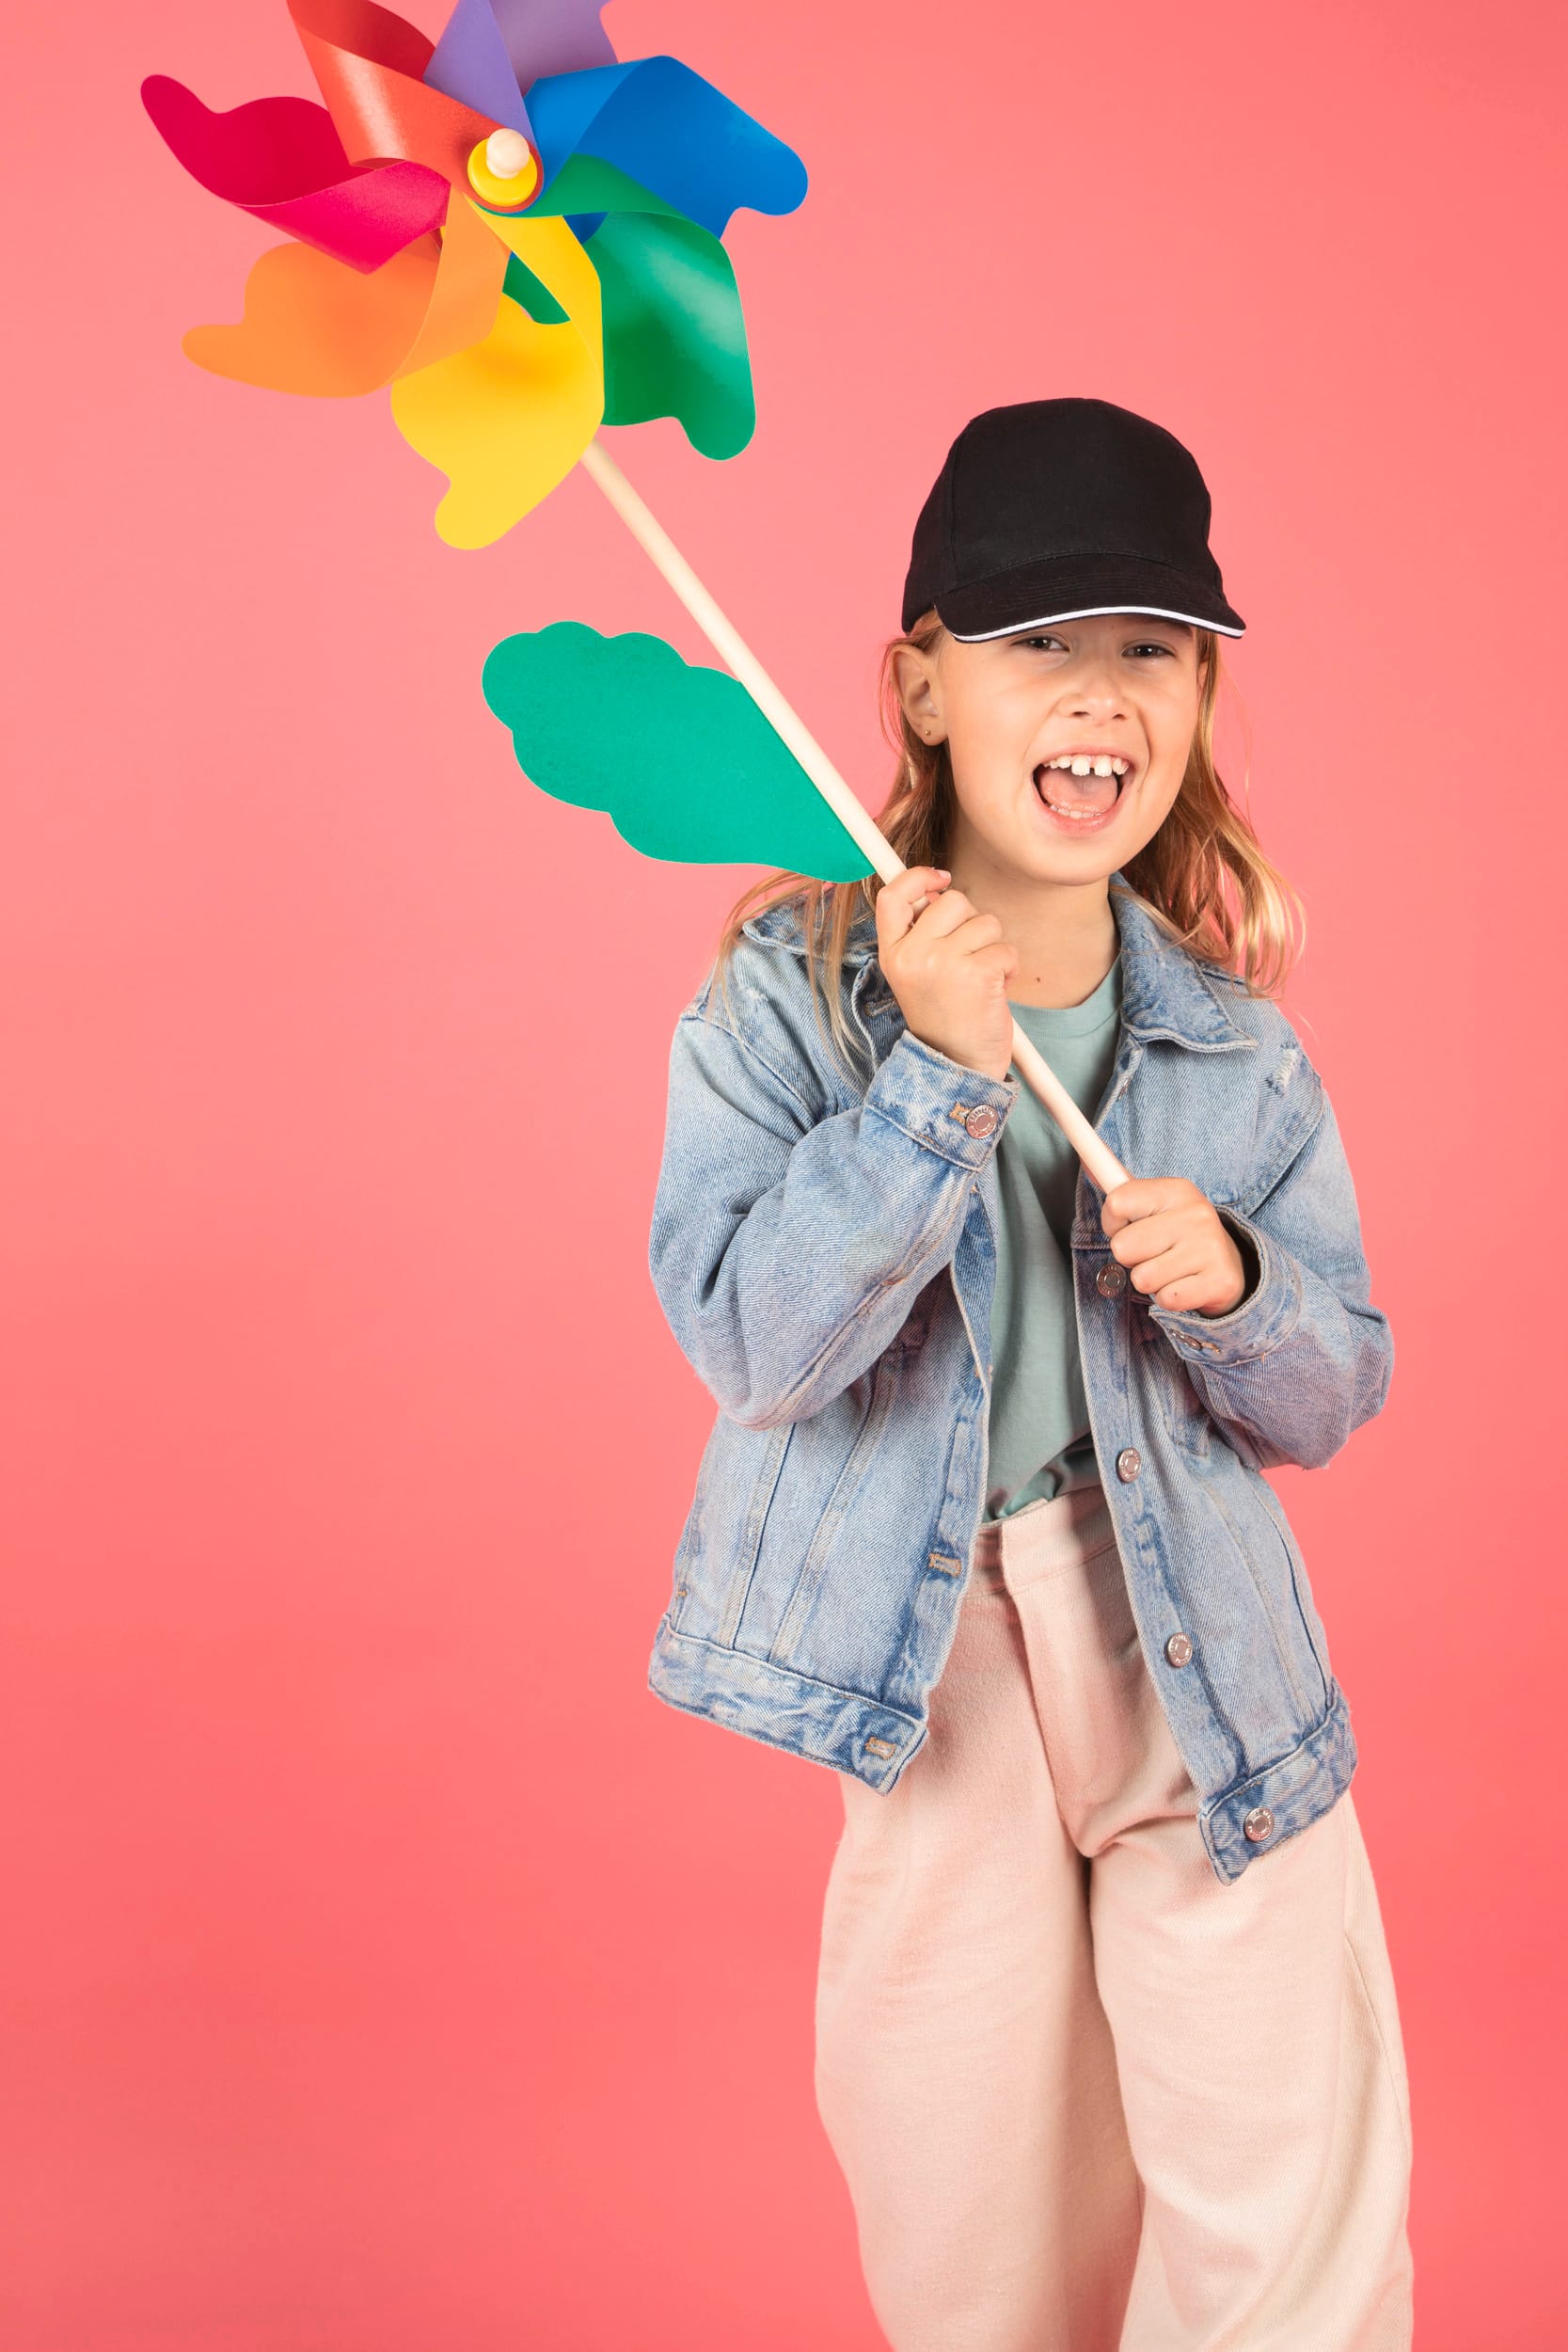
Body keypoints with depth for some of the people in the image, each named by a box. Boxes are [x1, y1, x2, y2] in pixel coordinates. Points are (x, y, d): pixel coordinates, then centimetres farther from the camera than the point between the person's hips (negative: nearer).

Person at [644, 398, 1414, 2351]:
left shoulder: (1237, 1040, -1)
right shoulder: (783, 996, -8)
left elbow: (1333, 1399, 5)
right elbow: (750, 1341, -20)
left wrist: (1232, 1288, -17)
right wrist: (941, 1078, -29)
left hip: (1205, 1662, 2)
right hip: (932, 1661, -1)